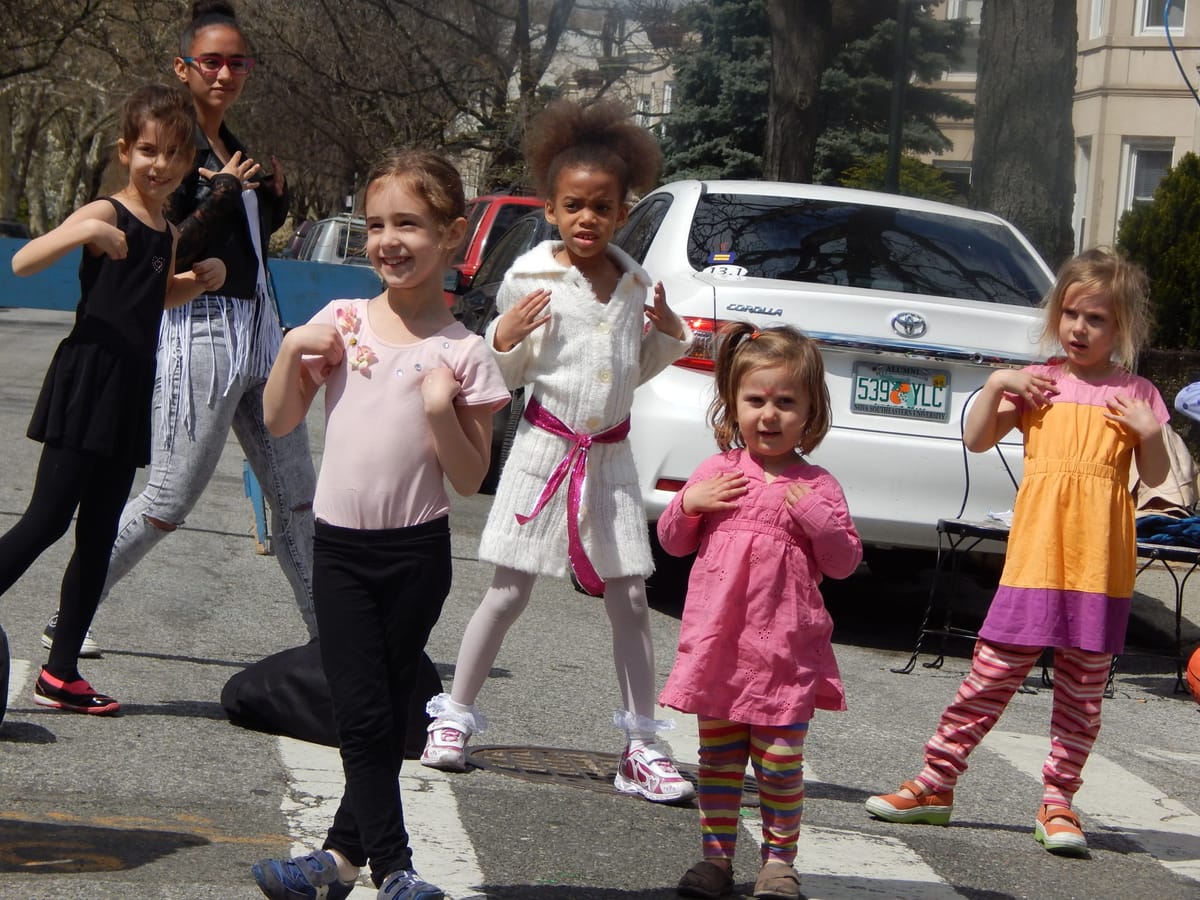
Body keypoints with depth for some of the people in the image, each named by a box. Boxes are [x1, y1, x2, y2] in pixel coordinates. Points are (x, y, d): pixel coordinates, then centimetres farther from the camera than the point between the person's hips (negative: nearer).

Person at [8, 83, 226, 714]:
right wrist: (82, 233, -32)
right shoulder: (107, 215, -9)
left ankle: (61, 674, 13)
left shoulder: (168, 234, 14)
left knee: (98, 537, 8)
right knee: (47, 520, -13)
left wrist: (198, 281, 17)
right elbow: (22, 262, -20)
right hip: (86, 385, -8)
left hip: (130, 396, 8)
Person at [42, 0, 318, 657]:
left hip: (258, 331, 8)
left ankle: (324, 636, 17)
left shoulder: (232, 150, 16)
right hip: (202, 332, -8)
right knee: (168, 504, -6)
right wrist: (225, 194, -17)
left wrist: (273, 196, 8)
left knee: (296, 494, 10)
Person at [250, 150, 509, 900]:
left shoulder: (463, 353, -5)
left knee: (387, 712, 8)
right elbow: (279, 421, 8)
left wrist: (442, 411, -19)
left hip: (415, 555, -1)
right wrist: (291, 349, -7)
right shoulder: (342, 322, 3)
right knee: (364, 713, -3)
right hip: (341, 547, 2)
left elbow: (470, 480, -4)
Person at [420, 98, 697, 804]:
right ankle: (455, 717, 15)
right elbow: (508, 372, -1)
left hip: (610, 456, 3)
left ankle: (642, 746, 6)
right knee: (510, 591, 1)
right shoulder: (530, 277, -5)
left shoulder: (635, 282, 6)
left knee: (629, 598, 1)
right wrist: (504, 337, -21)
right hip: (546, 448, -3)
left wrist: (670, 335, 1)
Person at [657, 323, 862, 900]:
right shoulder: (717, 473, 5)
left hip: (785, 648, -2)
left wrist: (816, 518, -15)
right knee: (718, 757, 8)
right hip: (718, 641, 2)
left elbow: (844, 564, 0)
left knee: (779, 761, 0)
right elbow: (672, 543, 12)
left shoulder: (816, 486, 0)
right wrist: (689, 504, -7)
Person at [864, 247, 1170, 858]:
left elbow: (1156, 478, 8)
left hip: (1102, 562, 0)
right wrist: (996, 384, -6)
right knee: (993, 673, 1)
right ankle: (935, 785, 8)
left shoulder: (1136, 396, 6)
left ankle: (1058, 802, 14)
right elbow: (977, 440, 7)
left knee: (1082, 690, 5)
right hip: (1036, 555, 0)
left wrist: (1150, 434, -9)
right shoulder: (1038, 383, 7)